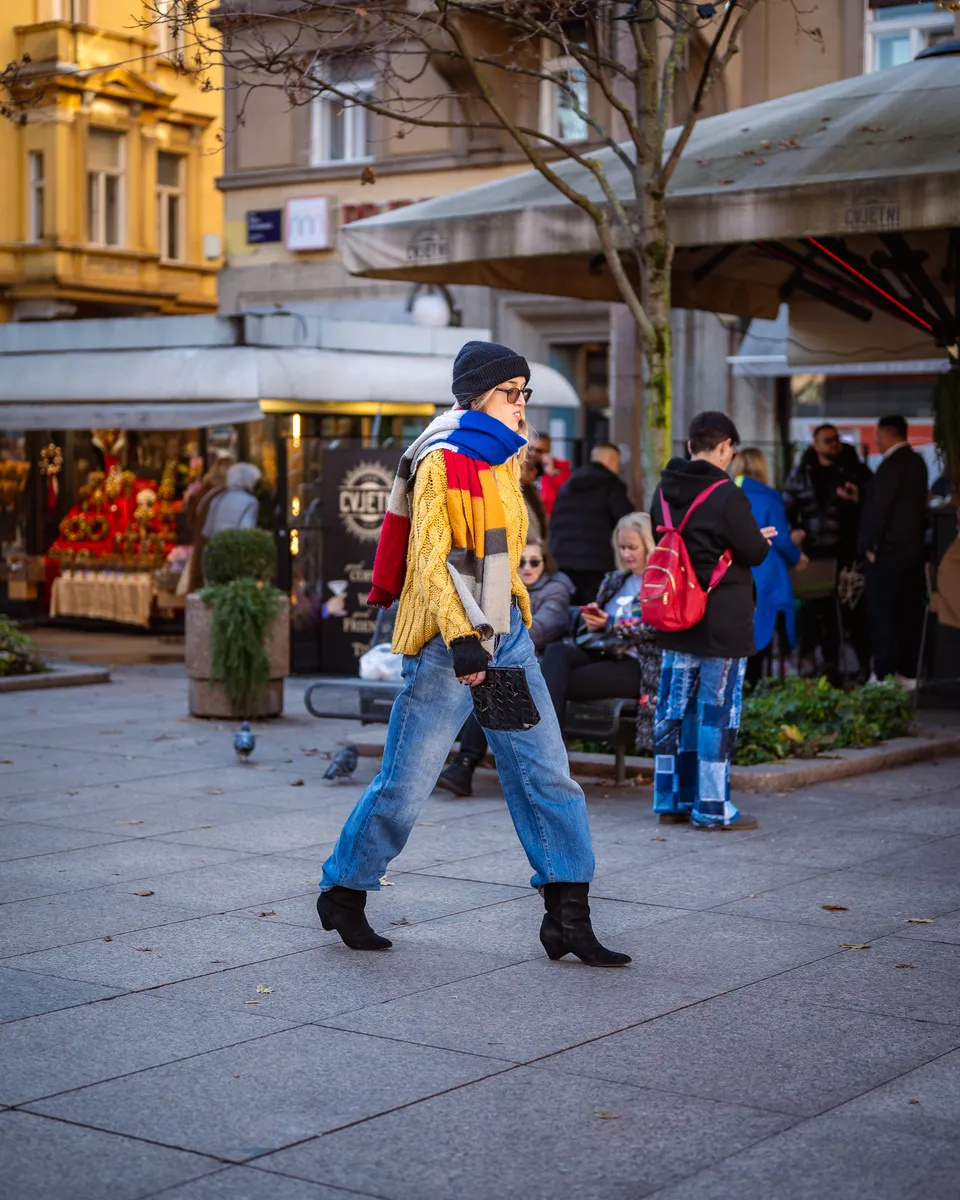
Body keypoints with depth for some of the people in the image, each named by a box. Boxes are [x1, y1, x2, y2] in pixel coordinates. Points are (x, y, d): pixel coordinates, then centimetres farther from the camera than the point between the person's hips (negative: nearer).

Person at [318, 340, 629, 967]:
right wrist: (460, 639, -23)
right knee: (406, 785, -1)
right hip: (448, 644, -8)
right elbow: (430, 559, -15)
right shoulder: (442, 461, -9)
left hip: (506, 637, 8)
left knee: (547, 774, 0)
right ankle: (343, 892, 18)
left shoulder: (504, 462, 16)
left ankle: (569, 916, 2)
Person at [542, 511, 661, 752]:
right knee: (556, 651, -27)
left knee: (559, 683, -26)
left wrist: (610, 624, -15)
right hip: (598, 651, 6)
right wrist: (591, 621, 0)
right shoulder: (615, 580, 24)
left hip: (635, 664, -6)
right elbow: (590, 626, 24)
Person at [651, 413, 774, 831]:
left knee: (673, 708, 11)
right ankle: (712, 808, 5)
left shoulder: (664, 491, 5)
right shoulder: (726, 496, -17)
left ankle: (671, 800, 19)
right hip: (723, 624, -7)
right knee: (717, 712, 0)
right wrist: (763, 539, 13)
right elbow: (755, 553, -12)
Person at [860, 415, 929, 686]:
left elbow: (877, 507, -19)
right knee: (910, 612, 10)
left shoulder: (892, 465, -17)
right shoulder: (917, 462, 9)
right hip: (913, 548, 8)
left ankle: (885, 674, -1)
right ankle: (909, 671, 14)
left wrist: (868, 544, -10)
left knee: (883, 614, -2)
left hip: (887, 550, -8)